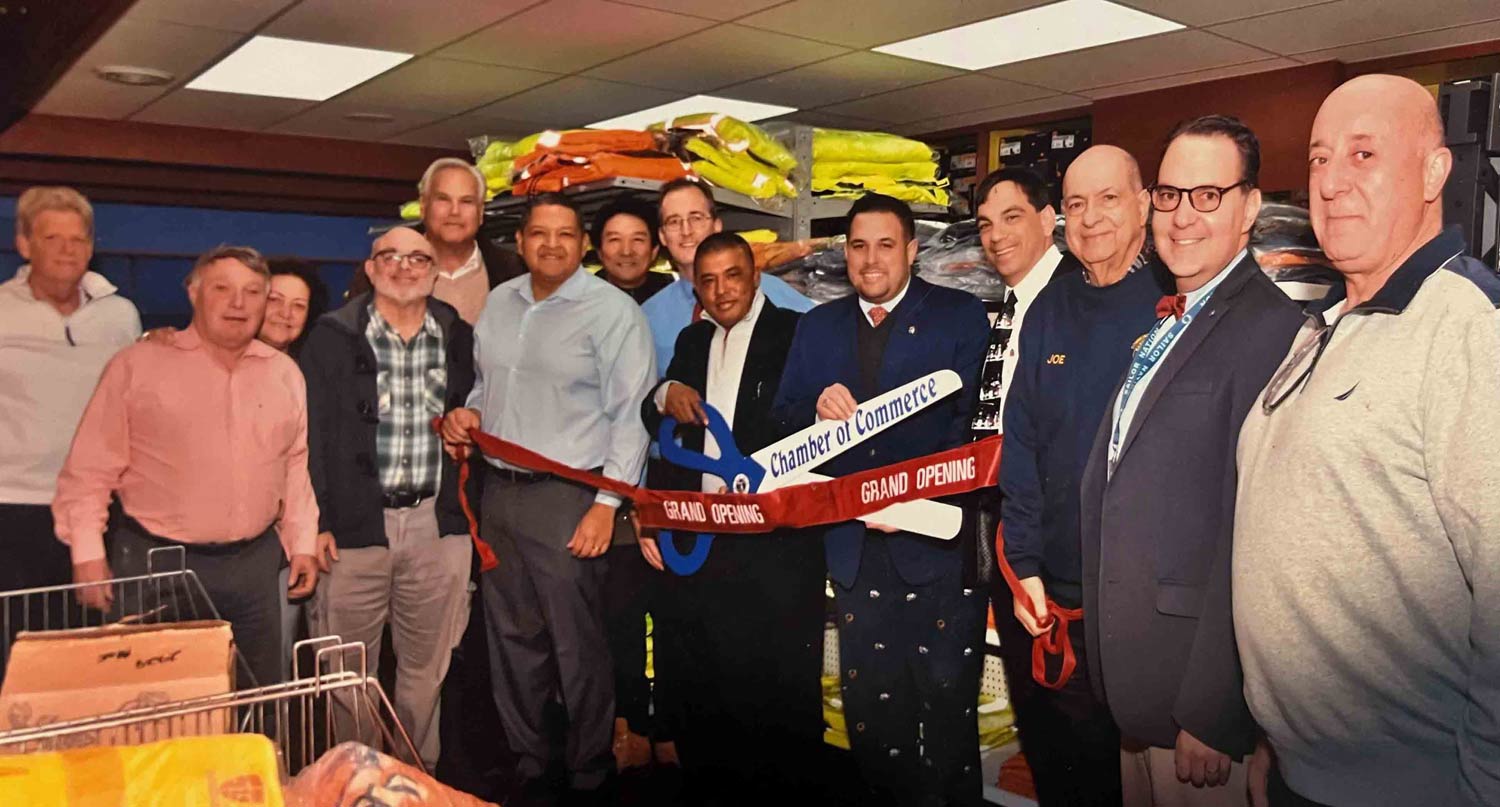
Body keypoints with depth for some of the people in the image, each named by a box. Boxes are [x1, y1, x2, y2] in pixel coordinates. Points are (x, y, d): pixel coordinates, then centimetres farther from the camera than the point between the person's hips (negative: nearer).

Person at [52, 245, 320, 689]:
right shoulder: (138, 365, -3)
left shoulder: (285, 374, 8)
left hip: (254, 564, 4)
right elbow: (91, 467, -2)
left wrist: (302, 544, 11)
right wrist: (88, 553, -7)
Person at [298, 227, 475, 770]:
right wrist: (315, 521, -7)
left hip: (438, 524, 2)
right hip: (356, 522, -2)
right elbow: (310, 435, -1)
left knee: (426, 668, 12)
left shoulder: (458, 338, 8)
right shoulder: (333, 338, 1)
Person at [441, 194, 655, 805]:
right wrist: (468, 412, 2)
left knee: (577, 647, 0)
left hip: (568, 498, -6)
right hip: (499, 491, 7)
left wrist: (606, 504, -15)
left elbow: (631, 415, -11)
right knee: (512, 639, 15)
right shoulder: (498, 303, 11)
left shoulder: (612, 311, -8)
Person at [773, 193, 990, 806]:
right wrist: (817, 409, -14)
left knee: (947, 705, 6)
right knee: (870, 708, 13)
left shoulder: (961, 316, 0)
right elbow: (784, 419, 9)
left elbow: (971, 420, -9)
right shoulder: (818, 327, 13)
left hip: (937, 542, -3)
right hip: (855, 545, 4)